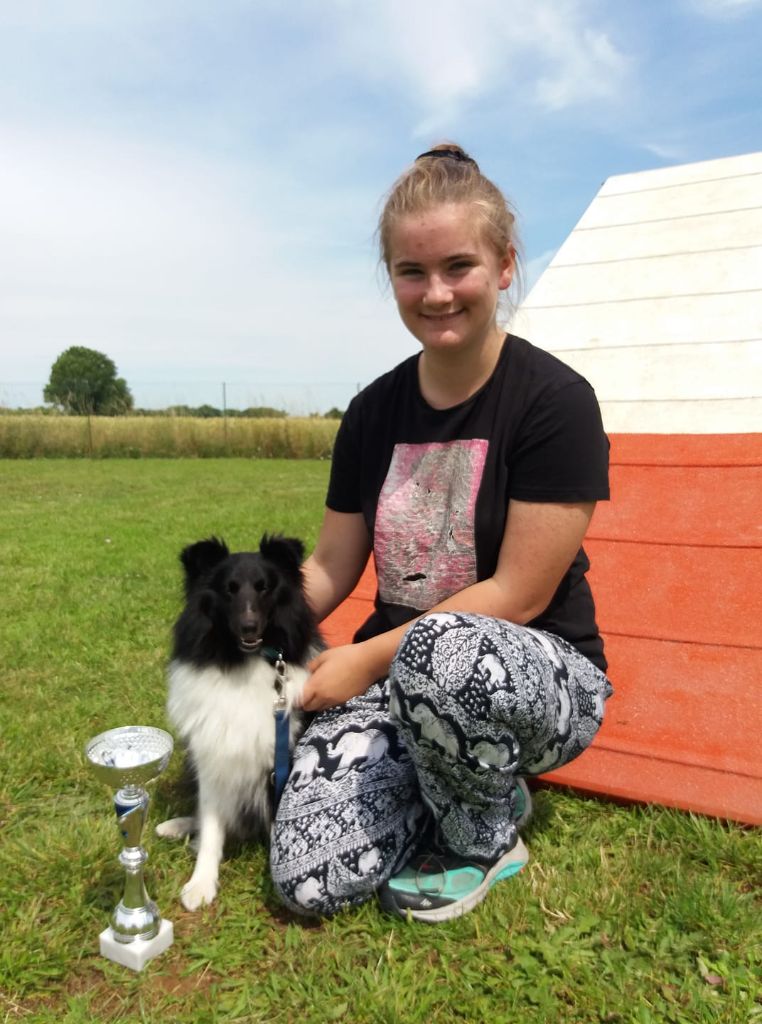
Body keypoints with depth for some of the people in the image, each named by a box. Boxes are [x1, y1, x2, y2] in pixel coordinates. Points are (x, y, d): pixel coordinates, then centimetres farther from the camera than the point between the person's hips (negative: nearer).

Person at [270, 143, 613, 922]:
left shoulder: (554, 401, -13)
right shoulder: (374, 412, 3)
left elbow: (518, 596, -16)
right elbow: (331, 568, 7)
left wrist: (366, 659, -15)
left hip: (538, 677, -3)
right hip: (393, 674, 4)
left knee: (445, 652, -39)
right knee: (309, 880, -16)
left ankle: (486, 834, -6)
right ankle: (455, 781, 12)